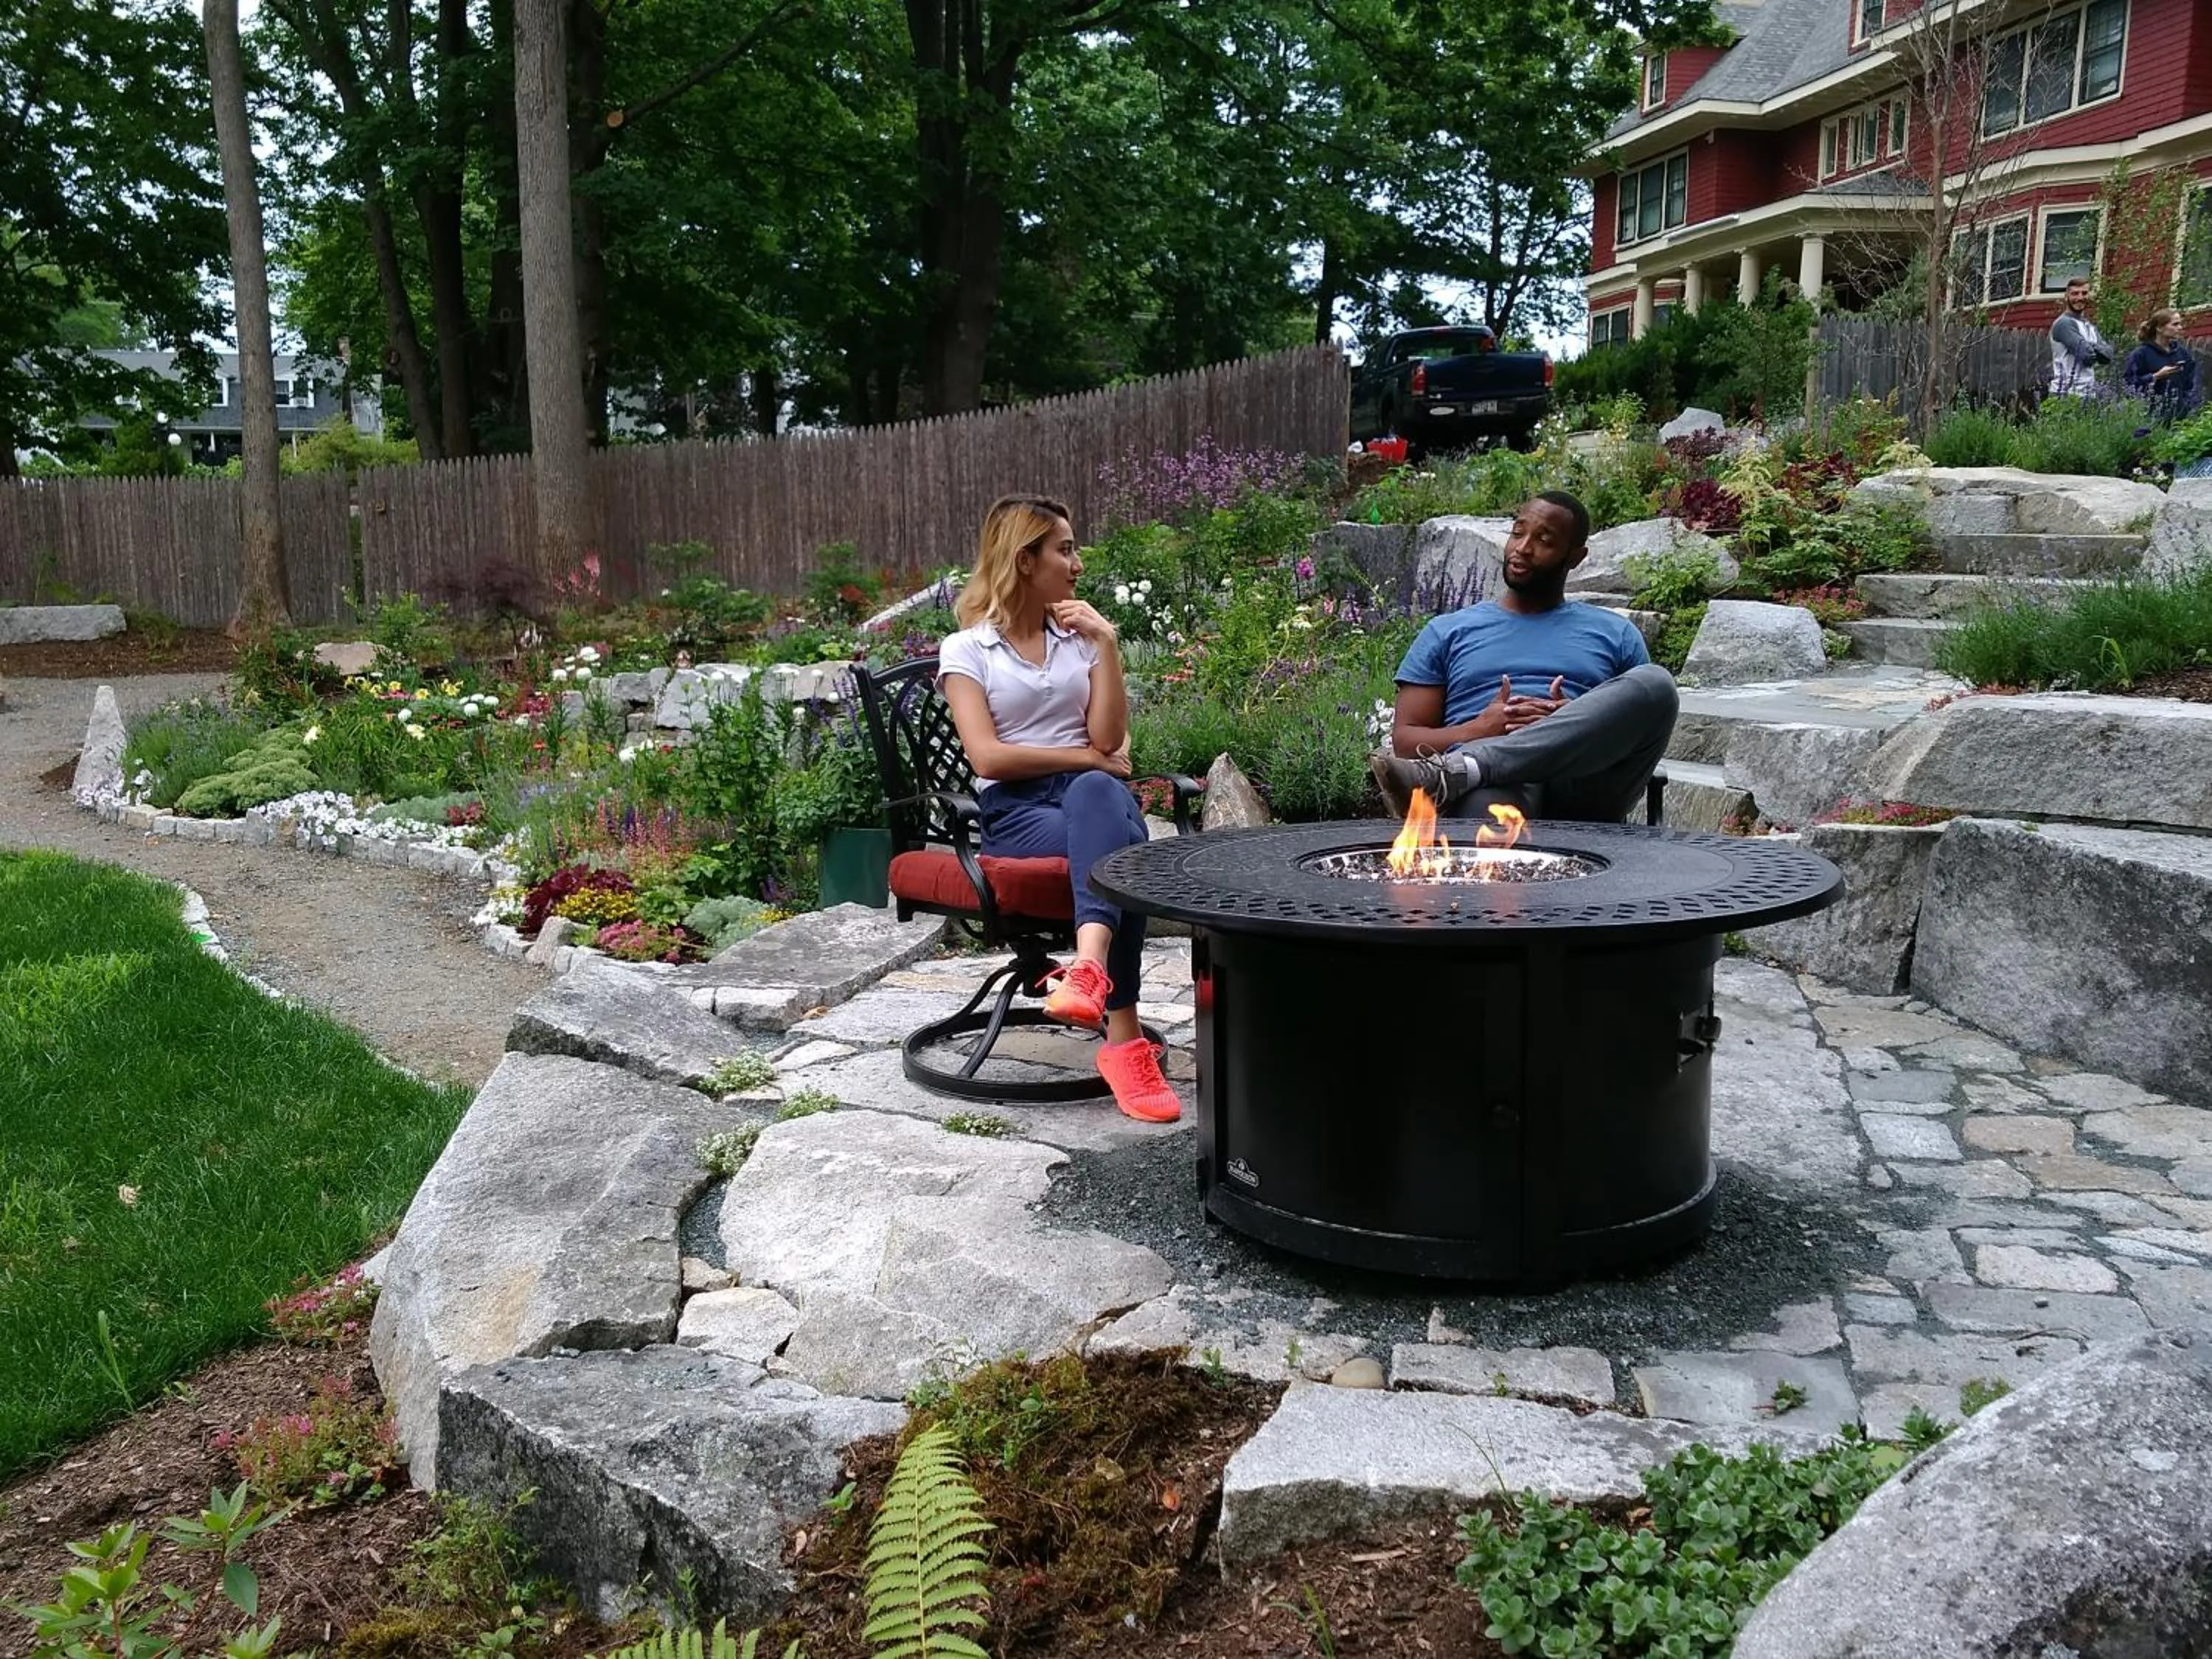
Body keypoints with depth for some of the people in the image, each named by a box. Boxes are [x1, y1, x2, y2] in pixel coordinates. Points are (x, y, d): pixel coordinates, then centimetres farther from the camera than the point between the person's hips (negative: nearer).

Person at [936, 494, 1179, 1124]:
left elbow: (1110, 739, 5)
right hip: (1014, 810, -3)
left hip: (1091, 792, 3)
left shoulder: (1080, 637, 18)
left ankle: (1090, 968, -56)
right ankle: (1124, 1039, -46)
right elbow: (988, 757, -8)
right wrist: (1085, 756, -4)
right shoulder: (966, 649, 5)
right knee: (1117, 841, -36)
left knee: (1098, 795, -36)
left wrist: (1107, 644, -1)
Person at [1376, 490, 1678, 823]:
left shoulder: (1615, 634, 27)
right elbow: (1403, 741, 16)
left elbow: (1643, 729, 18)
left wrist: (1578, 726, -3)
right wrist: (1479, 730, -4)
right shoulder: (1448, 633, 25)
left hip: (1583, 787, 3)